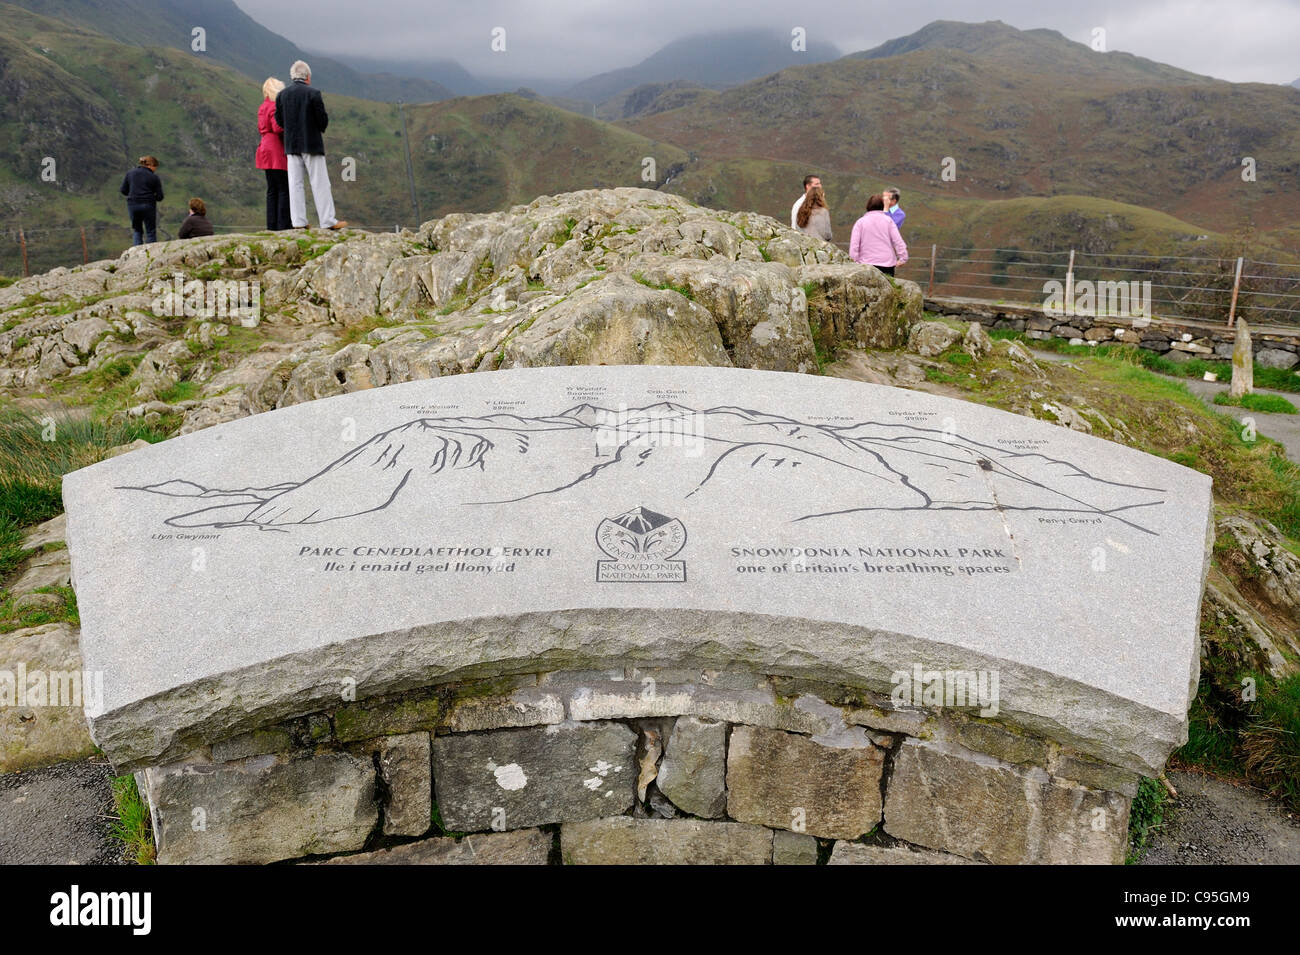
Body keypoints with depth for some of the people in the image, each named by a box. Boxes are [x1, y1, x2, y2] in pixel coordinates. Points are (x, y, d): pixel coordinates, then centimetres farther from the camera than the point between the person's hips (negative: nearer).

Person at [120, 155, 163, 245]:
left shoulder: (130, 173, 7)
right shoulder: (154, 177, -4)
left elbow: (123, 191, 7)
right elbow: (159, 197, -5)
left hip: (132, 204, 3)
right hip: (148, 206, -3)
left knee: (137, 230, 16)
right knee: (151, 232, 7)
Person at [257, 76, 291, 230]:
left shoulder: (263, 107, 17)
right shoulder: (275, 106, -11)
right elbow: (278, 128, -20)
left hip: (266, 148, 9)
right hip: (277, 151, -9)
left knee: (272, 190, 10)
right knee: (284, 189, -7)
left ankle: (272, 225, 10)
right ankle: (283, 225, -10)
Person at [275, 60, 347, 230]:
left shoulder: (281, 95, 4)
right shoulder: (313, 94, -10)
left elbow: (279, 120, 6)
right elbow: (323, 119, -9)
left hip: (291, 145, 4)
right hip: (311, 143, -4)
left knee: (295, 183, 6)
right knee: (320, 183, -1)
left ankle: (298, 221, 4)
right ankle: (328, 221, -2)